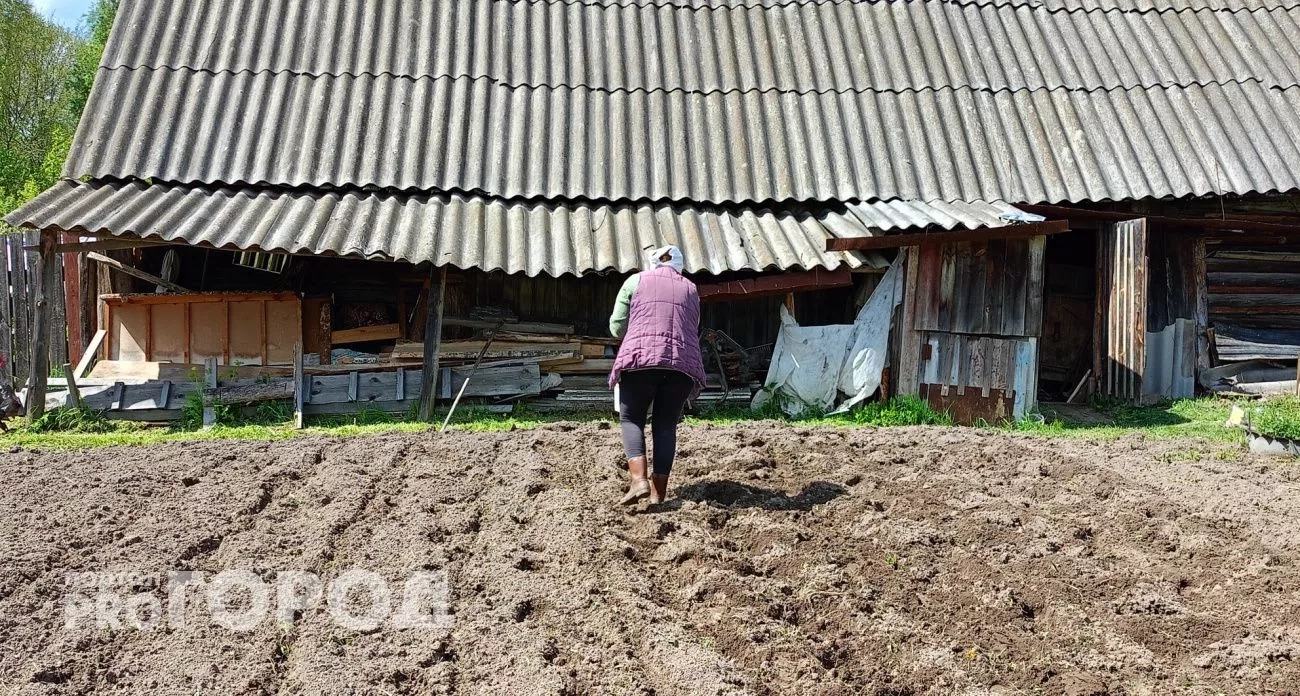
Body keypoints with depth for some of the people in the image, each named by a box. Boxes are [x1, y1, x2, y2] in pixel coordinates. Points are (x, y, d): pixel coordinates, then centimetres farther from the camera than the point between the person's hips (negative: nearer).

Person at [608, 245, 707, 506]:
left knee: (631, 418, 8)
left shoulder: (636, 281, 15)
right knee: (666, 425, 10)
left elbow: (616, 326, 13)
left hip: (641, 358, -2)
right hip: (683, 362, 3)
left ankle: (639, 479, -11)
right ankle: (659, 492, 5)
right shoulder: (691, 289, 23)